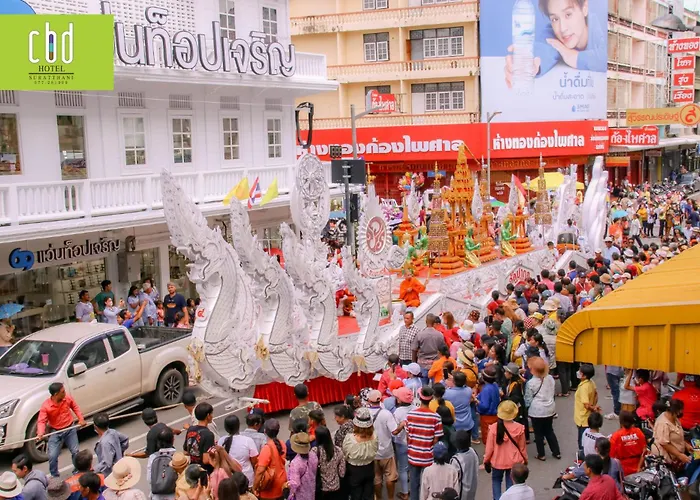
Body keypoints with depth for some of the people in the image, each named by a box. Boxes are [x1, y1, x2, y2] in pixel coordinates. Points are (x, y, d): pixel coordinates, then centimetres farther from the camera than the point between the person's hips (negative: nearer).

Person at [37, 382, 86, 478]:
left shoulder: (67, 398, -12)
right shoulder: (46, 406, -22)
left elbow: (75, 407, 7)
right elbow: (41, 421, -21)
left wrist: (81, 419, -3)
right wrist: (40, 433, -38)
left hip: (70, 429, 2)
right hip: (56, 432, -2)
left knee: (76, 452, 8)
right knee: (52, 456, -6)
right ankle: (54, 476, 16)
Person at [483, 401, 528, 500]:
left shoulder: (494, 428, -19)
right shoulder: (519, 428, -16)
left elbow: (489, 447, -10)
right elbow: (522, 447, -3)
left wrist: (486, 461, 6)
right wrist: (525, 460, 14)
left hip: (498, 461, -1)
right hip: (514, 462, 1)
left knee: (496, 480, 22)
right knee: (511, 483, 17)